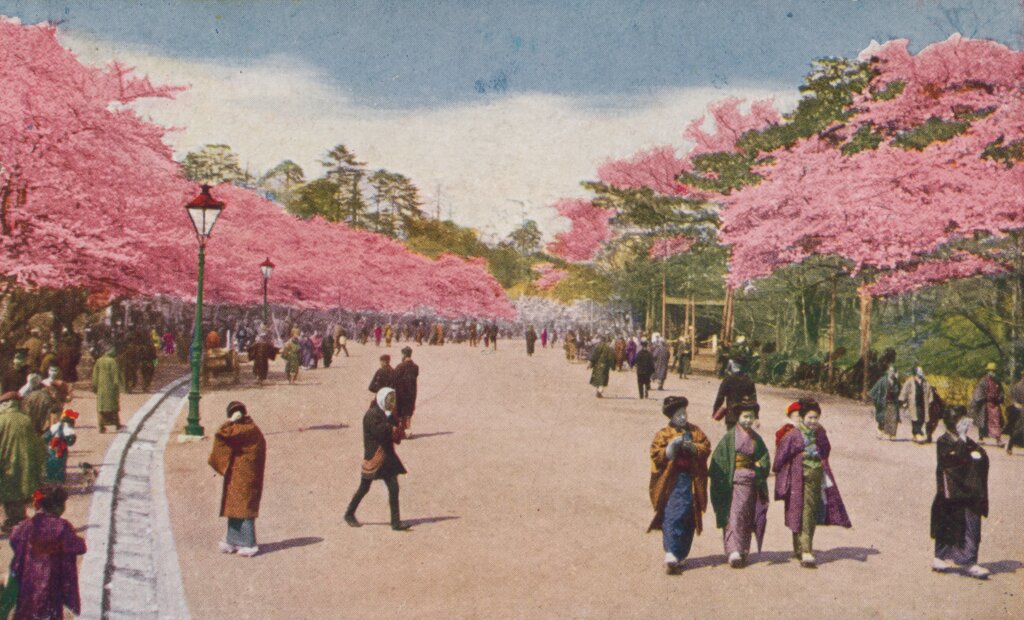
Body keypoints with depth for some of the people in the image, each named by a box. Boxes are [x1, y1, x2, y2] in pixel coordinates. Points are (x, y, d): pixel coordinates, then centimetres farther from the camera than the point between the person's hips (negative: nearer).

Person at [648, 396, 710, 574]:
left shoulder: (695, 431, 14)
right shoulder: (663, 434, 5)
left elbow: (706, 448, 4)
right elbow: (656, 455, -3)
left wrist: (692, 447, -13)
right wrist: (671, 448, -16)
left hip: (691, 481, 4)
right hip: (673, 482, -3)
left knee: (688, 519, 6)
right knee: (672, 517, -13)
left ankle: (679, 556, 17)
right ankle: (671, 556, -17)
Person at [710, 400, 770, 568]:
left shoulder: (756, 438, 10)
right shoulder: (730, 436, -1)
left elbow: (765, 458, 14)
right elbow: (718, 458, -4)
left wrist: (758, 466, -6)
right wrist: (722, 480, -12)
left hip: (750, 482, 4)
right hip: (733, 482, -4)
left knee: (746, 516, 7)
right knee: (734, 515, -12)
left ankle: (743, 552, 14)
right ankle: (733, 551, -17)